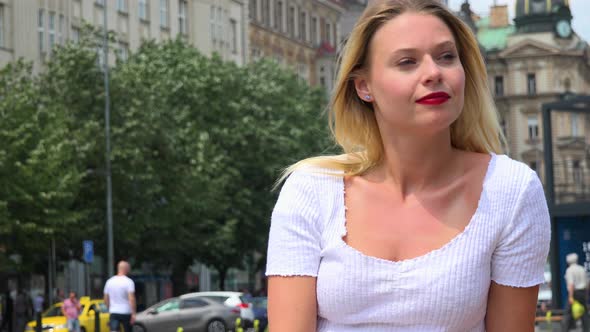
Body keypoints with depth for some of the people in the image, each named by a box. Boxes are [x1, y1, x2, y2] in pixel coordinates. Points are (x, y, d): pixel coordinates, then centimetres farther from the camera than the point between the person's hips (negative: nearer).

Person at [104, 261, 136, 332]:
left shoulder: (109, 281, 7)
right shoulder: (129, 282, -9)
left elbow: (106, 299, 12)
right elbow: (131, 299, -18)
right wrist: (133, 314, -17)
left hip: (113, 313, 3)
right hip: (126, 313, -3)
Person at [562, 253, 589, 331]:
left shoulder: (570, 270, -9)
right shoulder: (582, 269, 11)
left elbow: (571, 284, -19)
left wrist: (571, 297, -21)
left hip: (574, 292, -6)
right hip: (583, 291, 6)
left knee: (568, 312, -1)